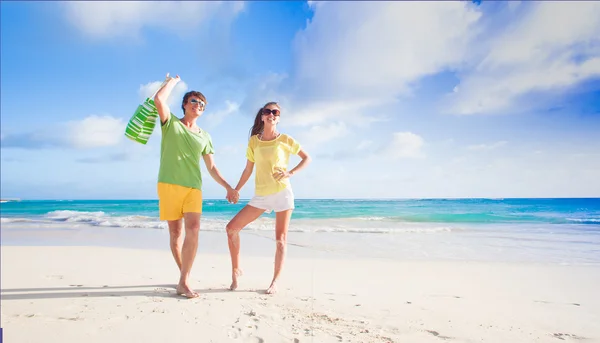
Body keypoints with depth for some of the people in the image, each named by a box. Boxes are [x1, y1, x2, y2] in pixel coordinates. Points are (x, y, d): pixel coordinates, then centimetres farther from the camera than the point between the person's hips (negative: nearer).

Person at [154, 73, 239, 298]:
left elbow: (211, 168, 18)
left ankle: (184, 281, -15)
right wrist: (172, 81, 8)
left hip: (193, 187, 2)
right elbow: (159, 100, -9)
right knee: (175, 232, 3)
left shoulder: (204, 137, 18)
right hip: (169, 185, -2)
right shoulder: (171, 124, 9)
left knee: (193, 229, -17)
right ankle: (184, 273, 20)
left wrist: (228, 188, 11)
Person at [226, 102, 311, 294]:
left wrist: (291, 173, -10)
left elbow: (307, 158, 5)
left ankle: (275, 281, 10)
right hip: (261, 196, 3)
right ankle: (235, 269, 12)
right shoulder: (253, 141, 6)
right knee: (232, 228, -5)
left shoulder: (285, 140, -1)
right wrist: (235, 190, 7)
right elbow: (248, 170, 11)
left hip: (282, 193, -3)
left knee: (280, 239, -1)